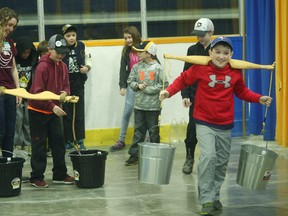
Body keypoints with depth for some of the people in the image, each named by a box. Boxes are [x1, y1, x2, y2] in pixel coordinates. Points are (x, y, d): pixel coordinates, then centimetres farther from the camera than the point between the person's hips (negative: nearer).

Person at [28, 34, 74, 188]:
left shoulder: (63, 66, 4)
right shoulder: (43, 67, -19)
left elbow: (66, 86, 11)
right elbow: (37, 92, -21)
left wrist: (65, 92, -13)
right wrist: (52, 106, -27)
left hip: (54, 111, 7)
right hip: (38, 111, -7)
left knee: (58, 140, 7)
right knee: (39, 144, -1)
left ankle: (60, 175, 16)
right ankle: (36, 177, 7)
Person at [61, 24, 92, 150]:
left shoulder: (81, 46, 0)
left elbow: (88, 58, 16)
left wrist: (87, 67, -4)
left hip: (78, 84, 3)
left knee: (79, 114, 6)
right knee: (67, 114, 6)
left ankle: (80, 140, 14)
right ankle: (68, 141, 16)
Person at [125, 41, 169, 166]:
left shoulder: (157, 68, -10)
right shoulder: (137, 67, 3)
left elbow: (164, 84, -12)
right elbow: (130, 81, 10)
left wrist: (149, 89, -13)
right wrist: (138, 86, -9)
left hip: (153, 106, -3)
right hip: (139, 105, 4)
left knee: (153, 132, 7)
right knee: (138, 131, 7)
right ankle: (134, 154, 12)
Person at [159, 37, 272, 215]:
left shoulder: (235, 72, -2)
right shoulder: (200, 68, -11)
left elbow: (242, 91, 12)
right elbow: (183, 80, -1)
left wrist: (259, 99, 1)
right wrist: (169, 91, -14)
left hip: (225, 125, 4)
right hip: (205, 123, -4)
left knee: (222, 162, 12)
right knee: (208, 157, -18)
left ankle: (215, 196, 29)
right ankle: (207, 200, -10)